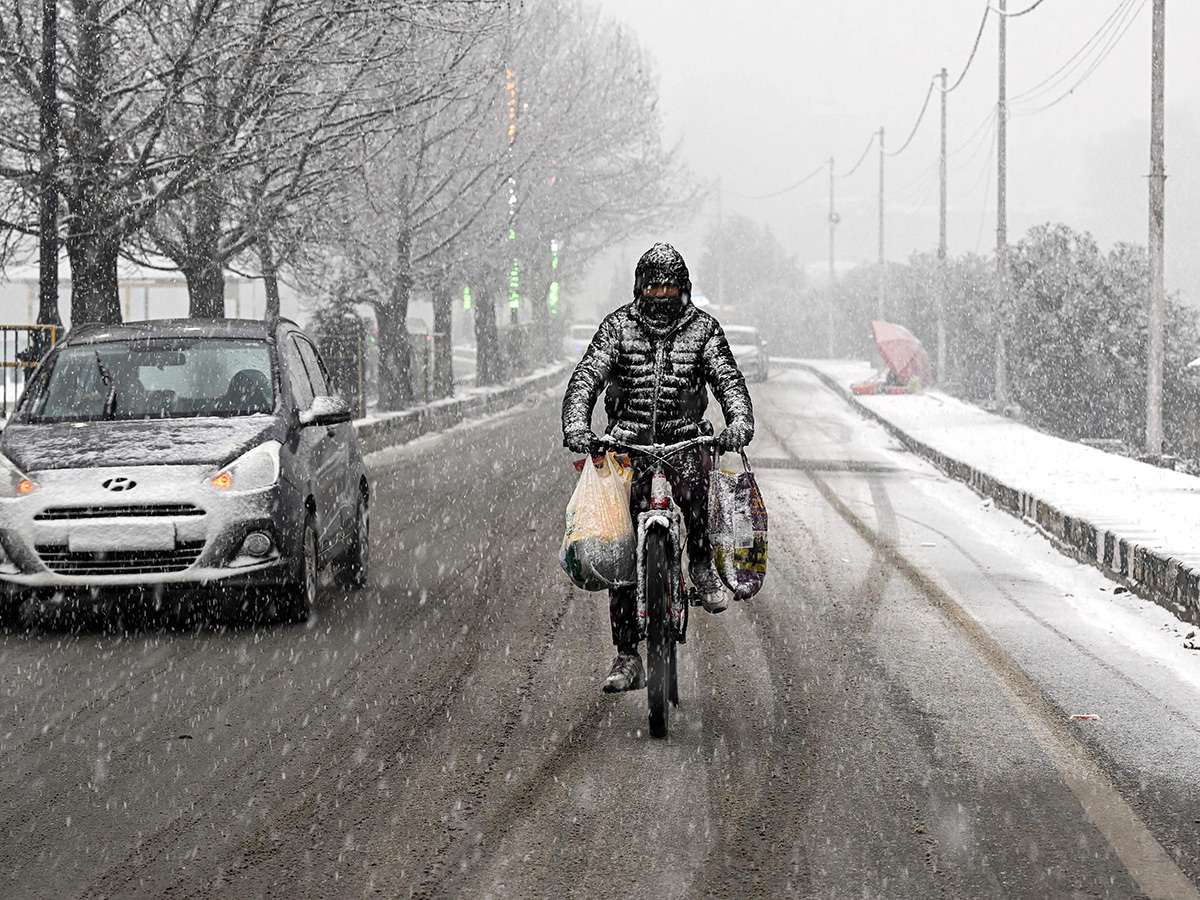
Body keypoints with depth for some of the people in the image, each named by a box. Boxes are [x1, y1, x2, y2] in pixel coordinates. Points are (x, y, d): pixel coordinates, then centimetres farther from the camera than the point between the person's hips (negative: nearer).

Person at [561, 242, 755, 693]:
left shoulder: (702, 327, 3)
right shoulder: (618, 326, 2)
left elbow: (728, 378, -8)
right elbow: (587, 376, -9)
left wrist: (739, 420, -29)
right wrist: (576, 425, -28)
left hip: (685, 439, -1)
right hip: (628, 444, 1)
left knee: (694, 480, -37)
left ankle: (702, 567, -11)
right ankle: (627, 658, 2)